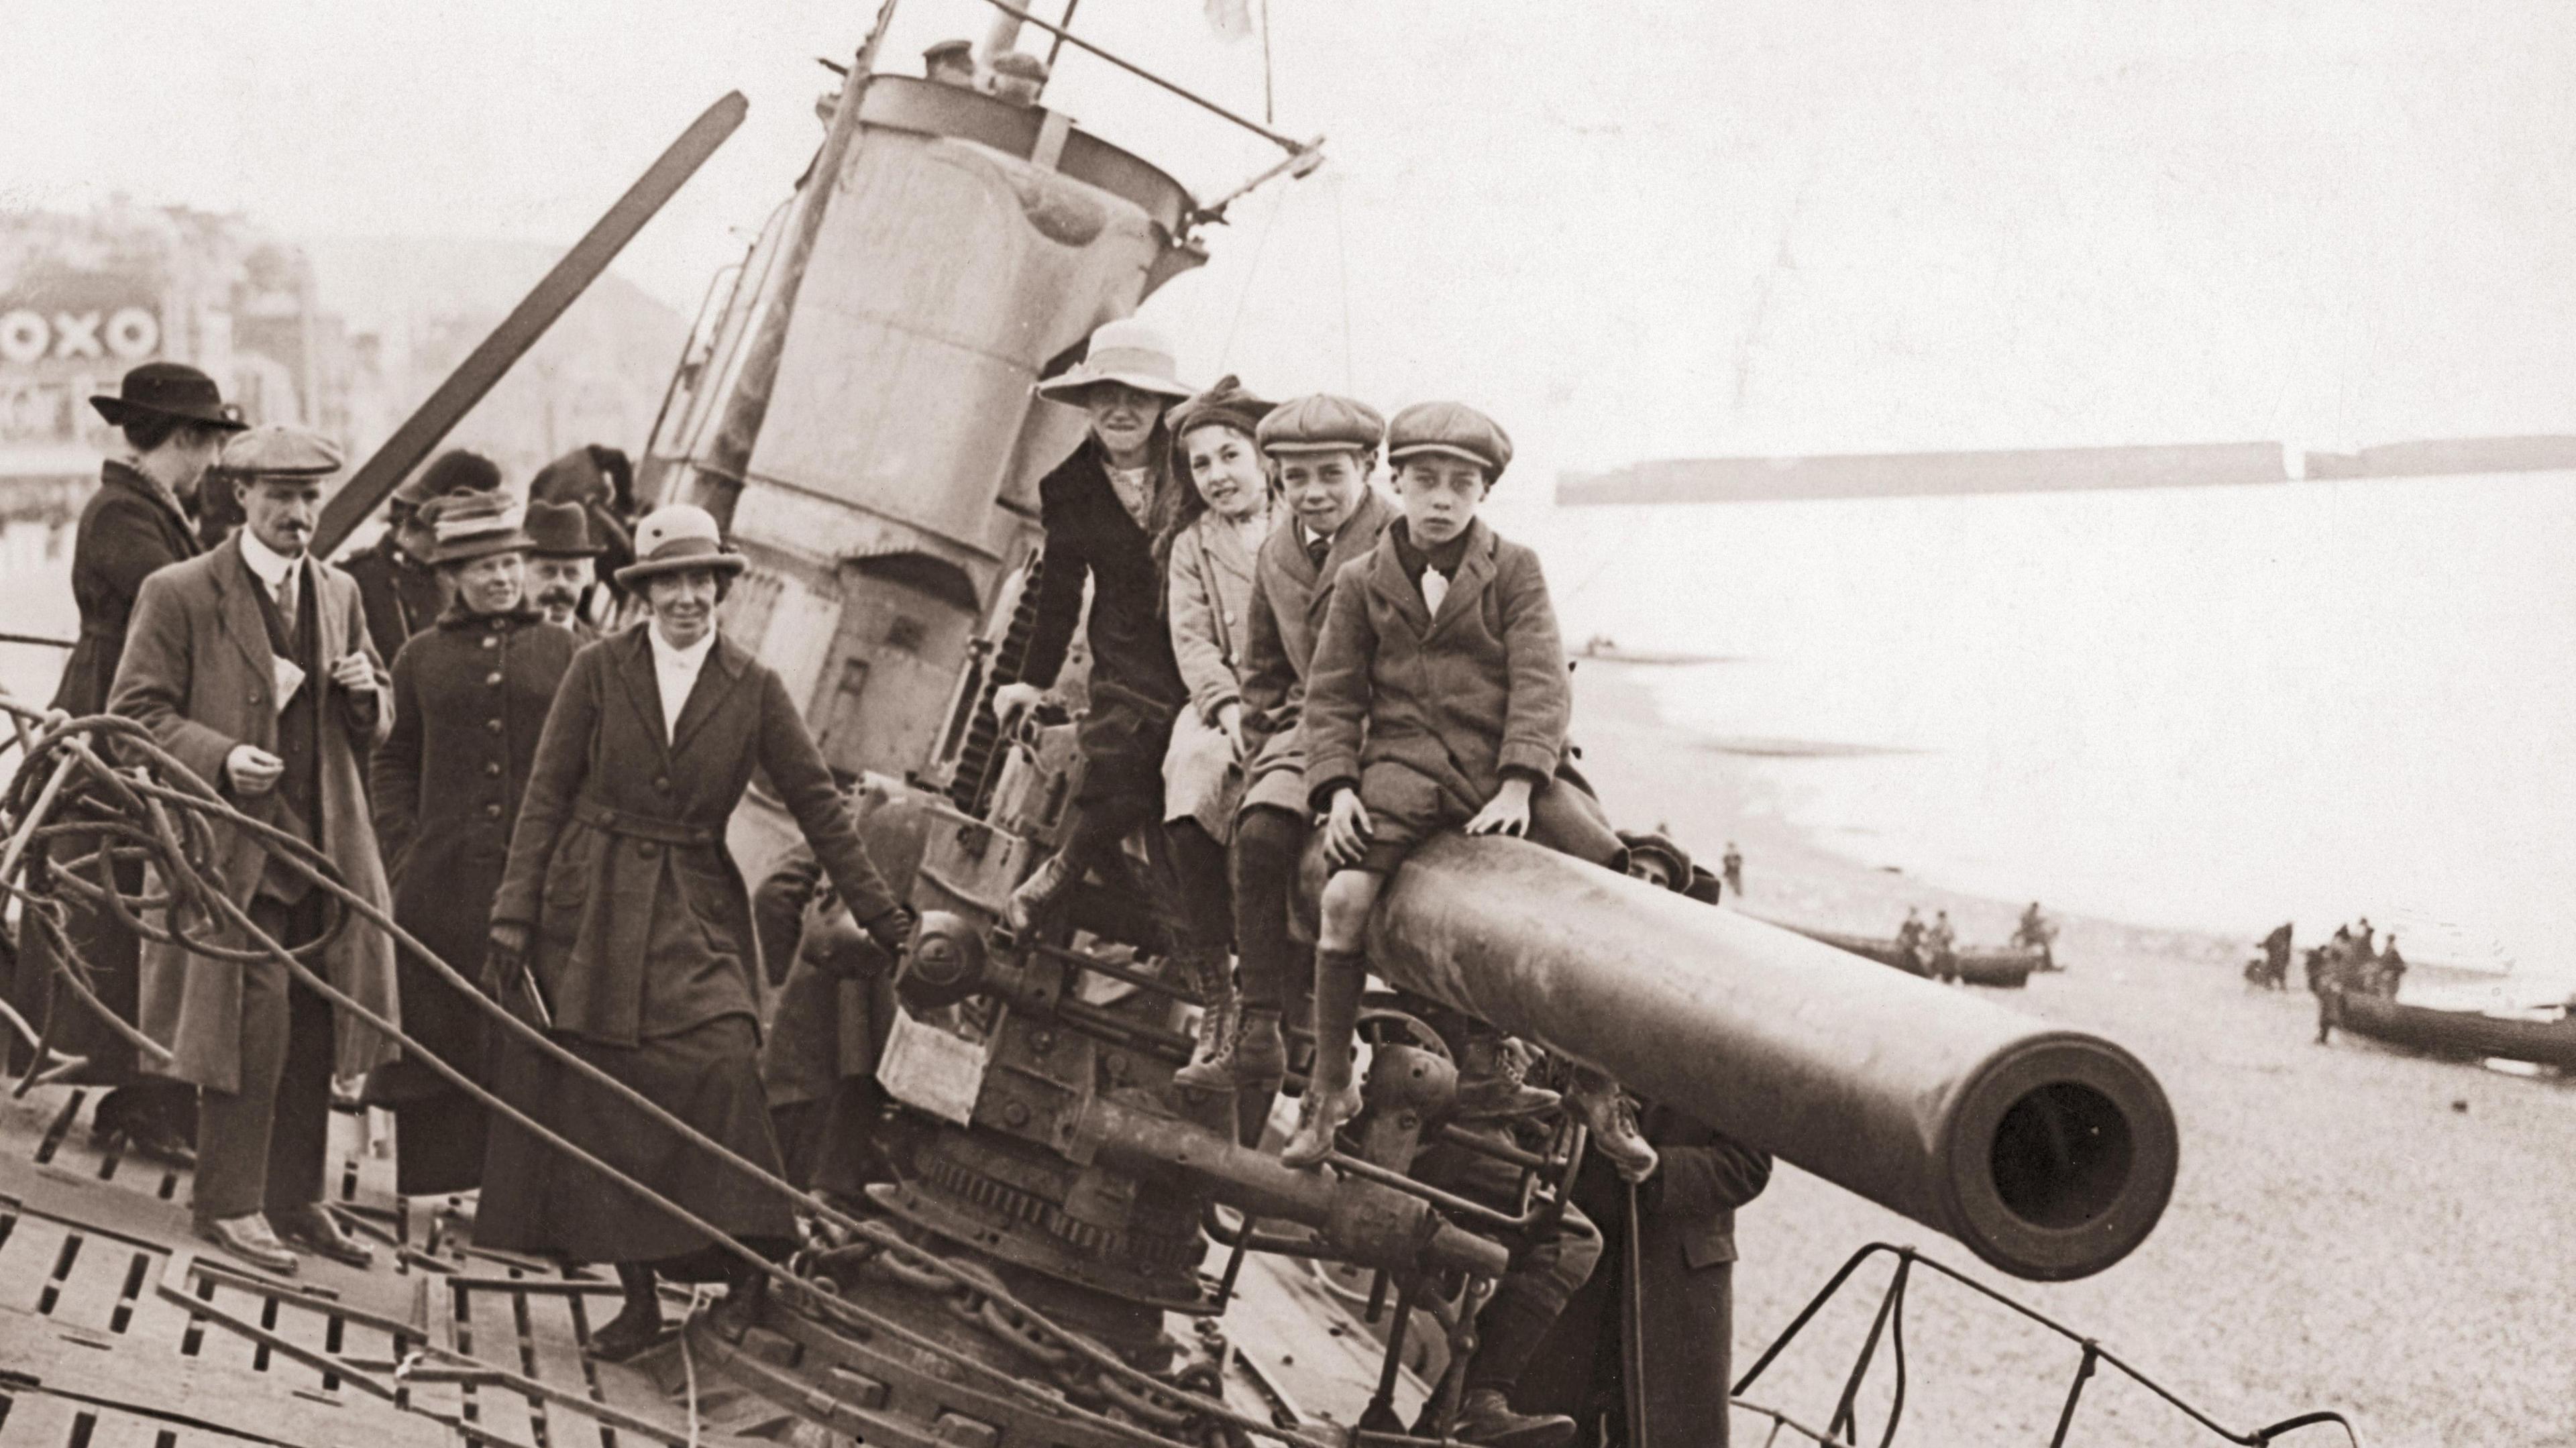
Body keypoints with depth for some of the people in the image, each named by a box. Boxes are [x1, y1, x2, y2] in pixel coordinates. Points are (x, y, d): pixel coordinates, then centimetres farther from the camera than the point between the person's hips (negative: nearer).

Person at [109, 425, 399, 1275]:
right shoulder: (179, 594, -3)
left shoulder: (339, 594, 15)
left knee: (313, 1032, 8)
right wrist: (219, 757, -20)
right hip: (233, 847, -6)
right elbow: (136, 712, -5)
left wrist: (367, 695, -2)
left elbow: (371, 731, 21)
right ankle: (228, 1203, 4)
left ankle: (294, 1197, 19)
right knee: (253, 1022, -8)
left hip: (325, 845, 6)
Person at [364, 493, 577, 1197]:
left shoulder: (564, 651, 8)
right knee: (442, 1033, 2)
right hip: (444, 880, 0)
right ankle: (443, 1176, 12)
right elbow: (392, 761, 13)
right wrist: (401, 850, 2)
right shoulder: (422, 657, 9)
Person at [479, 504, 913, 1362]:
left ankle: (748, 1260, -8)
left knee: (719, 1064, -21)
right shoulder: (598, 671, 1)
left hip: (694, 914, 0)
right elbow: (545, 797, 1)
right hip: (589, 912, 0)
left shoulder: (753, 688, 2)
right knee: (602, 1102, 0)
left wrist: (881, 915, 0)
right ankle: (638, 1298, 9)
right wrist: (514, 914, -6)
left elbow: (817, 803, 3)